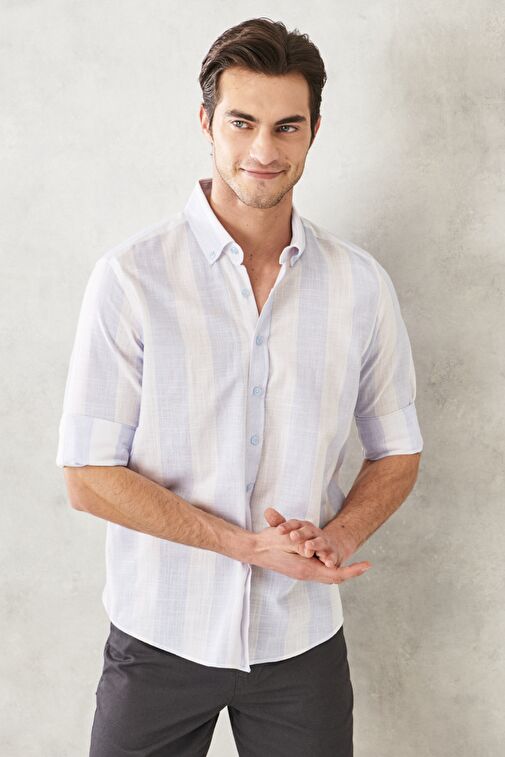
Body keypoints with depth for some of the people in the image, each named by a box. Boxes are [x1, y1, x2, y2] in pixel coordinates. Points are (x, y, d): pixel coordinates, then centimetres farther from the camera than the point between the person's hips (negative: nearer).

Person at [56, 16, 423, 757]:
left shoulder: (362, 284, -1)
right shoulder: (130, 277, -10)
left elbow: (397, 451, 7)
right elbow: (89, 475, -11)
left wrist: (339, 537, -12)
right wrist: (251, 545, -17)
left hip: (304, 640, 2)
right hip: (161, 636, -2)